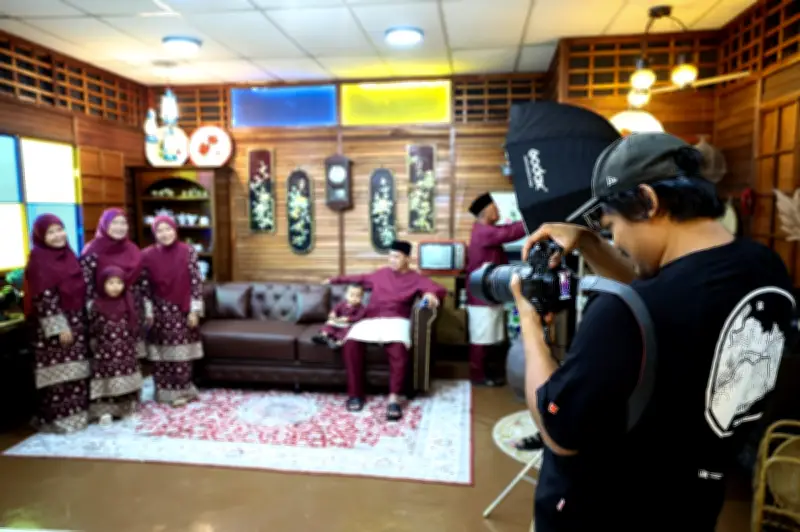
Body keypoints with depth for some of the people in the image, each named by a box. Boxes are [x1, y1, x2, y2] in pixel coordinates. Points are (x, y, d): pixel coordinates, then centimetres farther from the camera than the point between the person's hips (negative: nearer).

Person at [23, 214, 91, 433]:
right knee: (59, 371, -2)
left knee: (77, 371, 11)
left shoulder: (68, 254, 10)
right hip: (55, 324, -7)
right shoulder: (38, 260, -11)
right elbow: (44, 298, -16)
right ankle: (57, 418, 8)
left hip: (76, 320, 7)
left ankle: (77, 413, 22)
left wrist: (82, 318, 14)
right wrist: (59, 327, -19)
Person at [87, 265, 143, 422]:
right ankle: (105, 410, 6)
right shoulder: (96, 305, -6)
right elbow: (92, 329, -1)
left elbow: (135, 326, 7)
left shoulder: (128, 304, 1)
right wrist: (95, 345, -4)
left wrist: (133, 342, 6)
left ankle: (127, 407, 20)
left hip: (126, 351, 2)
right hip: (105, 352, -2)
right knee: (106, 379, -2)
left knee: (126, 380, 9)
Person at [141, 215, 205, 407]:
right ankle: (165, 392, 18)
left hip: (182, 310, 0)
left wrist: (194, 310, -8)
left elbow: (196, 282, -5)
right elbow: (145, 287, 0)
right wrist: (148, 313, -2)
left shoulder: (188, 252, -5)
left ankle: (182, 390, 17)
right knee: (161, 353, 5)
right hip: (159, 311, 1)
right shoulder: (147, 255, -2)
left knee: (182, 352, 4)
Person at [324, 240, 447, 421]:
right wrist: (336, 280, 45)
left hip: (396, 320, -3)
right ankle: (355, 393, -17)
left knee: (398, 347, -37)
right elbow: (360, 278, 41)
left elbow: (440, 290, -1)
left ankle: (394, 399, -34)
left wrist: (431, 294, -25)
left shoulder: (416, 278, 12)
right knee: (350, 342, -27)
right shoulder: (381, 274, 25)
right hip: (370, 320, 3)